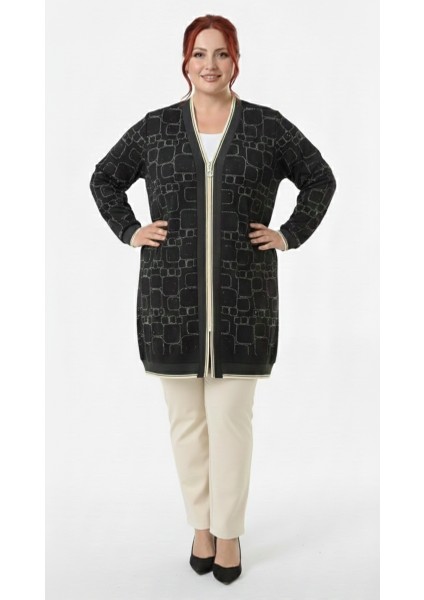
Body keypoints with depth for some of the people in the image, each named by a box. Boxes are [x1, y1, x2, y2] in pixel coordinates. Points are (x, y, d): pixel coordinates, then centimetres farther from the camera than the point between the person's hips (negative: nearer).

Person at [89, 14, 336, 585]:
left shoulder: (269, 126, 3)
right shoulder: (155, 127, 6)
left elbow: (321, 179, 13)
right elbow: (104, 179, 18)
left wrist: (290, 235, 3)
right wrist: (129, 231, 6)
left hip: (242, 302, -1)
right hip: (171, 300, 2)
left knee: (231, 419, 1)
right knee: (186, 420, 8)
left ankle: (229, 532, 18)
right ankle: (201, 526, 25)